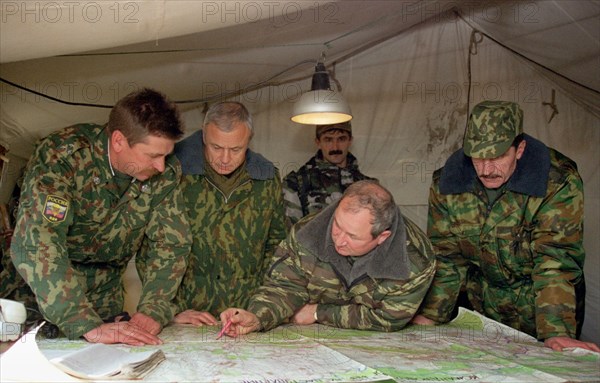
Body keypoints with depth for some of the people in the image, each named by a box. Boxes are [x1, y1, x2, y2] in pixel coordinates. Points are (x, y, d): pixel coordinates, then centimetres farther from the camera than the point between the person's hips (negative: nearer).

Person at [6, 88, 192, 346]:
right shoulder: (62, 156, -25)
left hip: (104, 294, 3)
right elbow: (35, 243, -34)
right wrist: (89, 325, -41)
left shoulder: (166, 173, -11)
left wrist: (152, 312, -25)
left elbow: (171, 243, -9)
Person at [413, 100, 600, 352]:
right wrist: (429, 316, -8)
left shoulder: (559, 183, -22)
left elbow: (556, 262, -26)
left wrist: (555, 332, -33)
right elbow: (444, 255, -5)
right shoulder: (446, 182, -13)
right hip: (479, 305, 3)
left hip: (535, 308, -2)